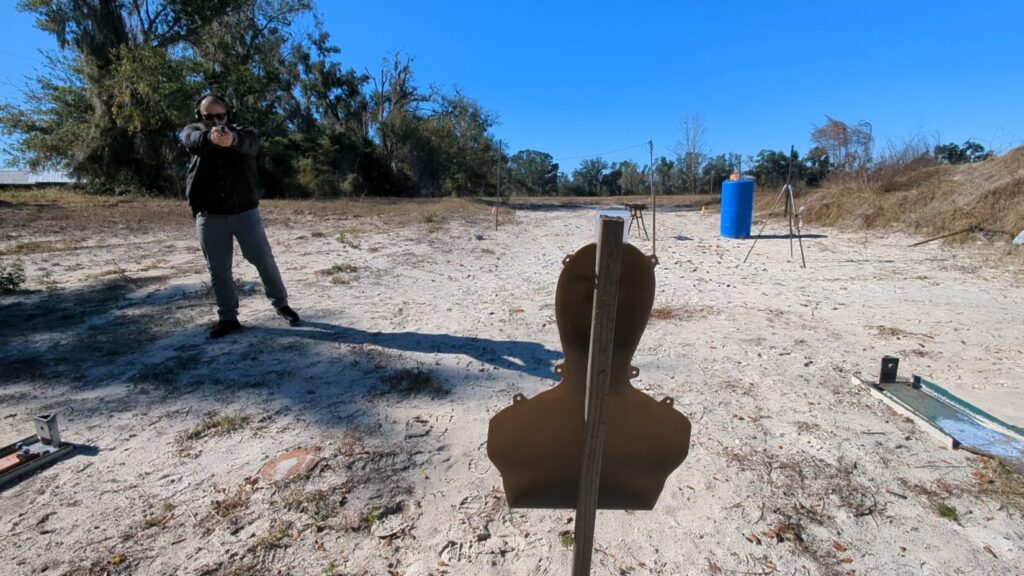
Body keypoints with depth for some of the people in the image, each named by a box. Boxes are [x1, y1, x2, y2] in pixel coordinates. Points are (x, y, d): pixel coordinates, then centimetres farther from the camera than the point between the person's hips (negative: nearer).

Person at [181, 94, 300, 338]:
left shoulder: (241, 132, 3)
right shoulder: (193, 131, 7)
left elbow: (251, 142, -23)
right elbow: (193, 141, -19)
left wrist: (232, 139, -48)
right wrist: (210, 137, -44)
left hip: (245, 211, -1)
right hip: (209, 216, 1)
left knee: (264, 260, 3)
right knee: (218, 271, 6)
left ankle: (281, 304, 19)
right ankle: (228, 317, 18)